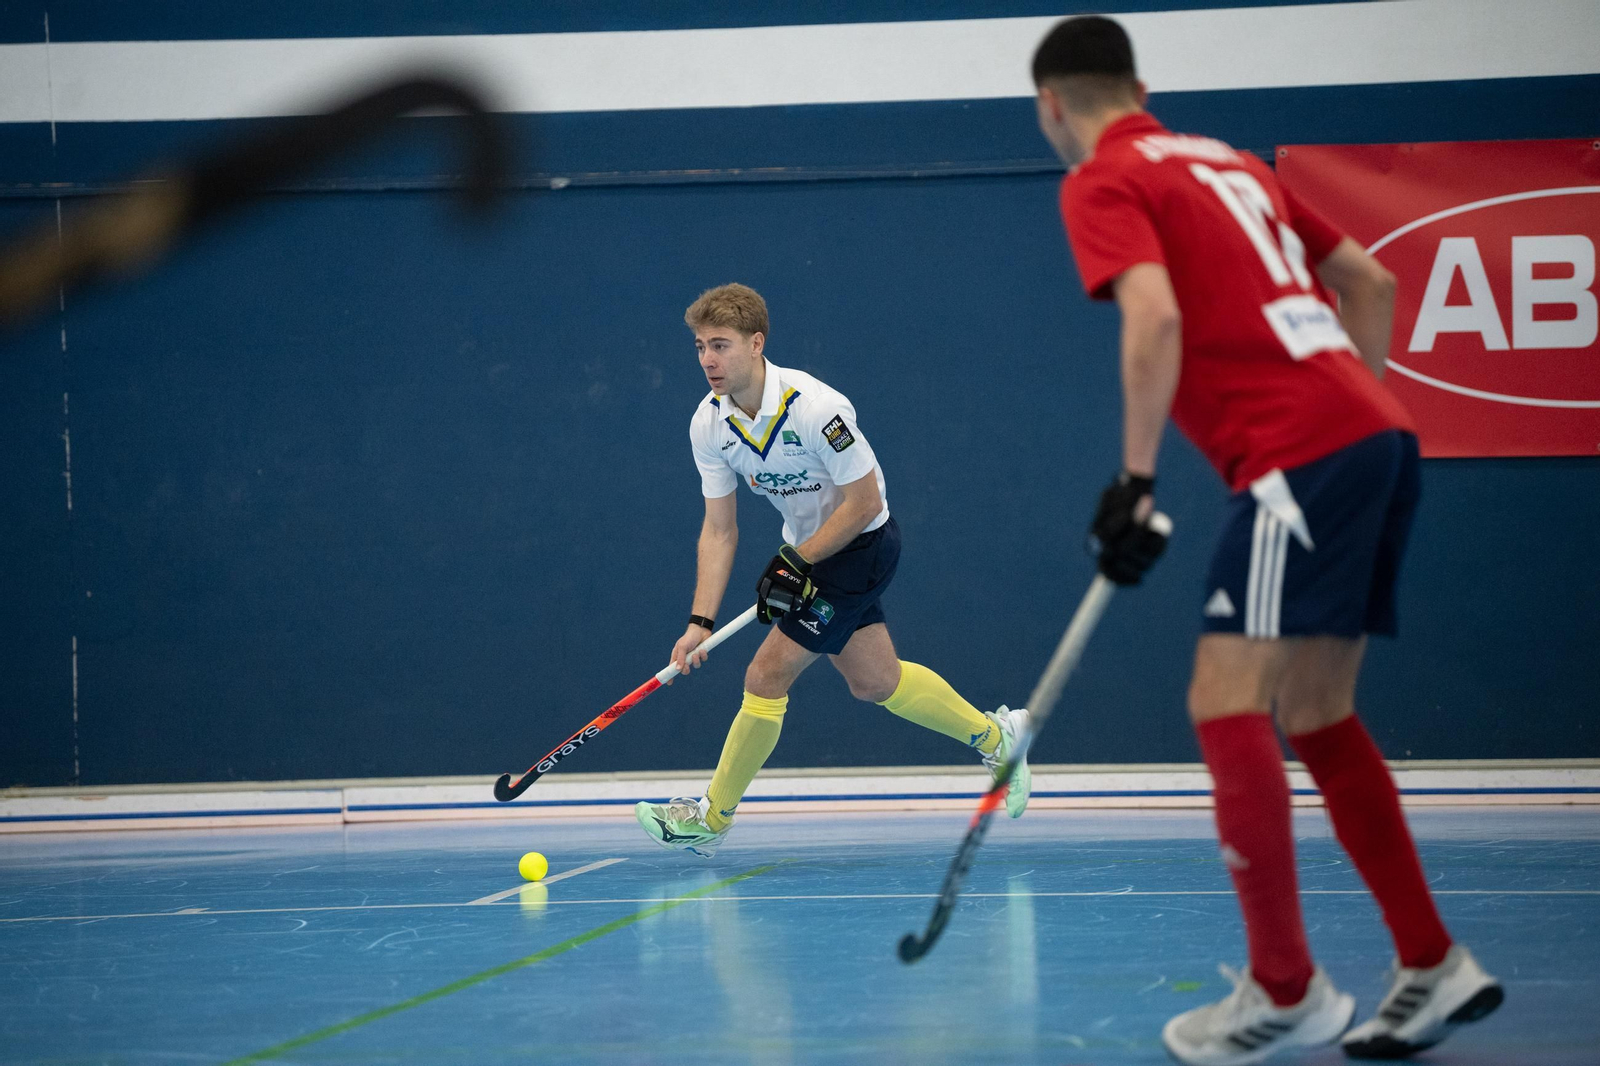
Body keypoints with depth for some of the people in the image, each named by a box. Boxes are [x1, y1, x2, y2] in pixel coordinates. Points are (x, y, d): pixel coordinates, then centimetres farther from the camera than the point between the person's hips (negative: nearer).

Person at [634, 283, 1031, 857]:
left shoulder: (813, 408, -30)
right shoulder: (709, 424, -10)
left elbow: (863, 504, -22)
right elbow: (719, 530, -6)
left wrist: (794, 564, -24)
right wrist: (701, 621, -13)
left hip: (861, 544, -7)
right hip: (808, 545, 7)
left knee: (767, 674, -11)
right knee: (874, 682, 17)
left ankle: (712, 816, 1)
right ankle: (996, 735, 37)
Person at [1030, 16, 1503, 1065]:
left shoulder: (1103, 185, 0)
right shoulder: (1230, 162, 24)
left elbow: (1155, 318, -16)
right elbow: (1369, 280, 25)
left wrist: (1136, 481, -12)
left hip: (1301, 456, -9)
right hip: (1378, 435, 9)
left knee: (1228, 703, -8)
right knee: (1315, 715, 13)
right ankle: (1436, 968, 12)